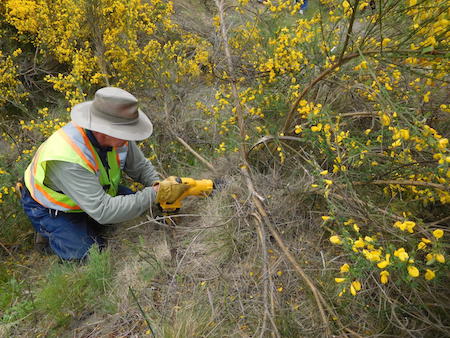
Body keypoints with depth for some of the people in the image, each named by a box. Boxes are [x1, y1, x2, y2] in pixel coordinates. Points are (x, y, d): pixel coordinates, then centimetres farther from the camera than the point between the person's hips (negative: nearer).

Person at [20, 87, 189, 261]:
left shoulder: (117, 135, -23)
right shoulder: (68, 158, -42)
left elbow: (141, 166, -8)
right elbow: (104, 212, -43)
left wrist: (159, 186, -27)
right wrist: (156, 194, -43)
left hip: (99, 192, 6)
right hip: (52, 209, -5)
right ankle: (48, 233, 10)